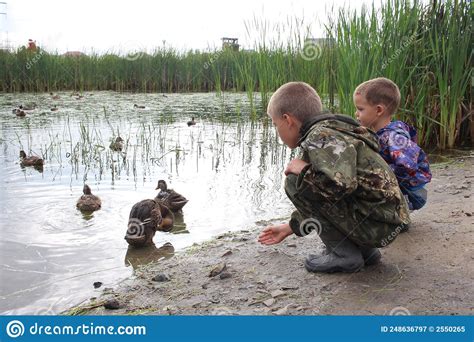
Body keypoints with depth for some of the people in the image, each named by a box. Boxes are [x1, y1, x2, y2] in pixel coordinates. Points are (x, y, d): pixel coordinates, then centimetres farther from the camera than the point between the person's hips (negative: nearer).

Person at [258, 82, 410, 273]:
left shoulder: (320, 136, -15)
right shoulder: (328, 132, 18)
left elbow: (341, 184, -33)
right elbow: (318, 200, 27)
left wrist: (302, 170, -15)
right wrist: (289, 228, 34)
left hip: (376, 226, -10)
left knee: (296, 184, -12)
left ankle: (344, 254, -6)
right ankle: (364, 249, 15)